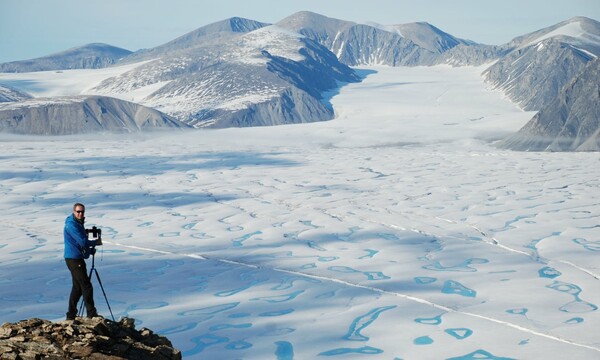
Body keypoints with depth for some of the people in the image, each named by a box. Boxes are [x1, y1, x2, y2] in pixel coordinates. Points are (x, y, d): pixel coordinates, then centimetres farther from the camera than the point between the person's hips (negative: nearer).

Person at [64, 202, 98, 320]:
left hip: (77, 258, 10)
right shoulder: (71, 225, -16)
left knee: (77, 287, 13)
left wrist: (90, 249, 6)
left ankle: (71, 315, 19)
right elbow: (83, 242, -22)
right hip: (74, 259, -10)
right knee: (86, 286, -10)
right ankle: (92, 314, -8)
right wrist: (94, 243, -5)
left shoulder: (78, 223, 16)